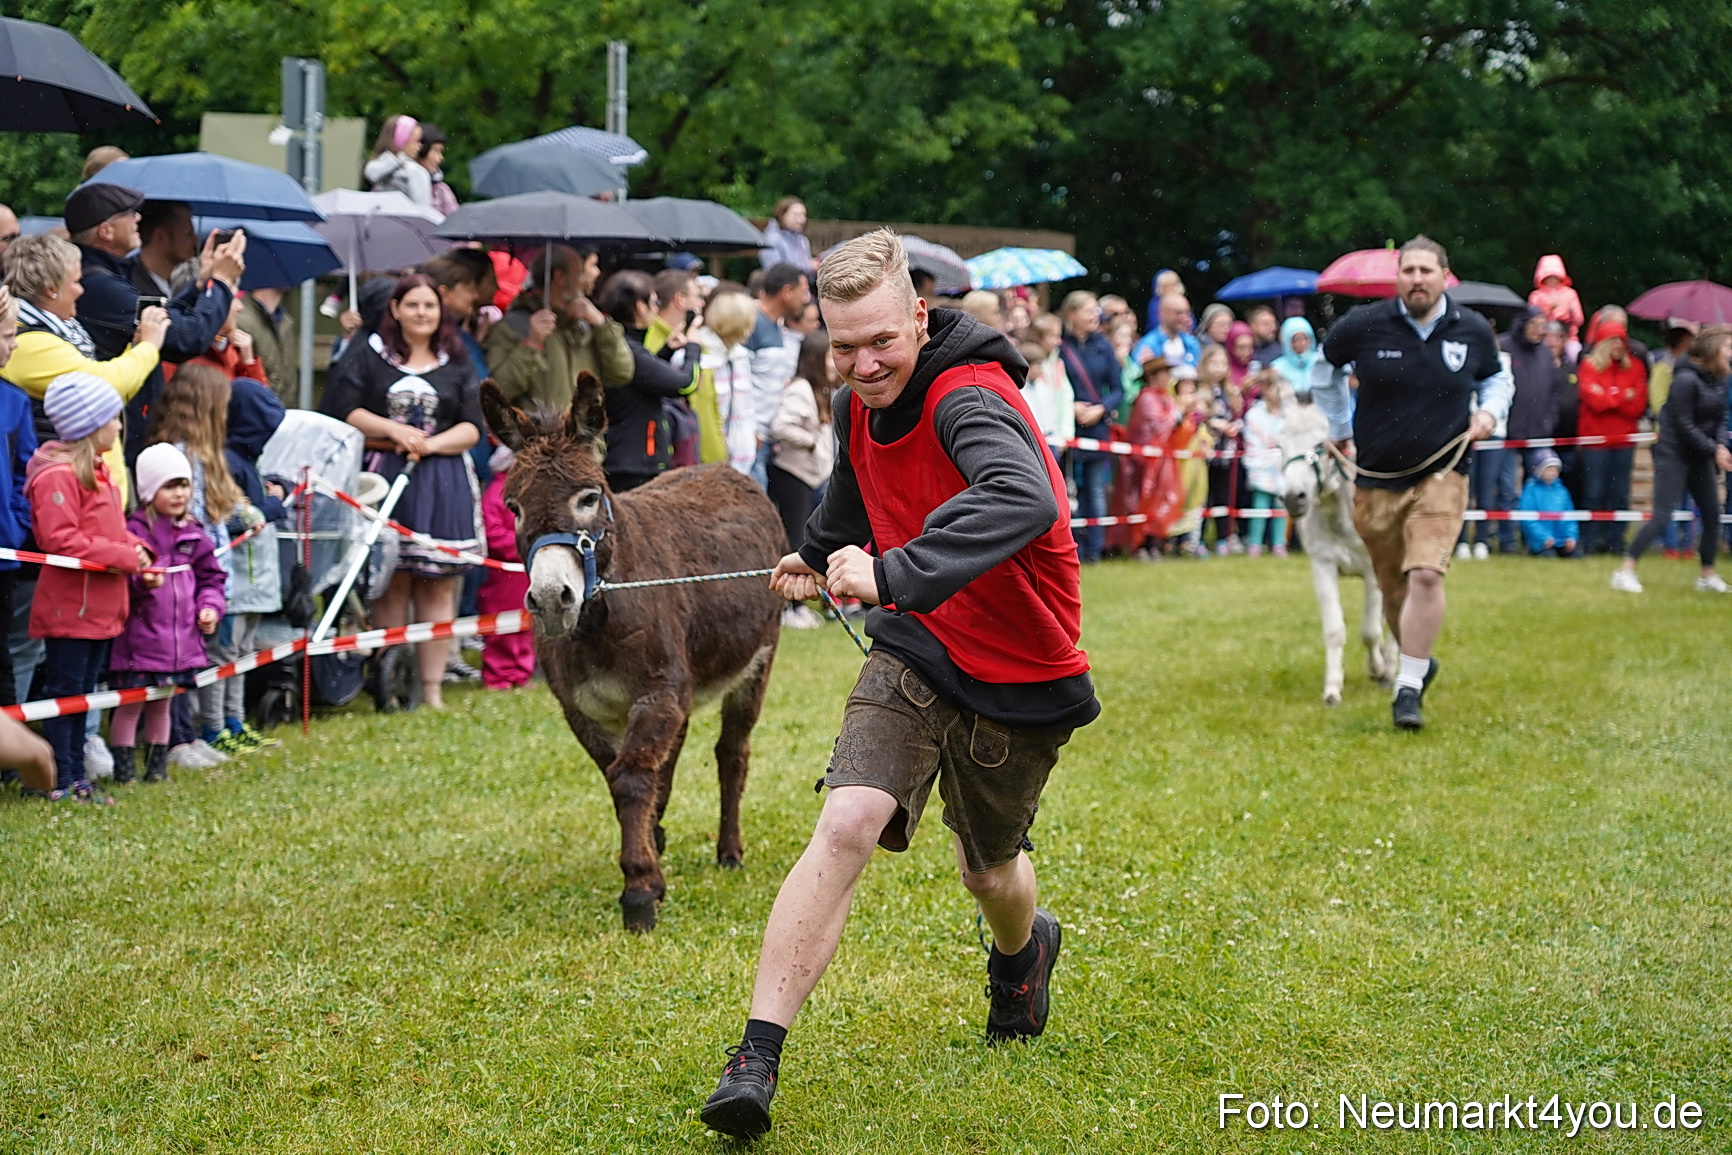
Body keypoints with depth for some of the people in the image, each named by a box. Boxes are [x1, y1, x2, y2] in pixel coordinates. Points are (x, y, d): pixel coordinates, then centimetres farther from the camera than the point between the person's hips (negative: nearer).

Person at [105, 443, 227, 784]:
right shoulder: (133, 531, -10)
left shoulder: (193, 534, 9)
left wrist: (210, 607, 2)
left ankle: (157, 766, 27)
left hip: (181, 639, 6)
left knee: (161, 705, 17)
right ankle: (123, 768, 9)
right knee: (129, 705, 0)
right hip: (138, 638, -6)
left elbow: (210, 577, 17)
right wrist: (141, 580, -32)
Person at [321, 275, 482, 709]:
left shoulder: (457, 364, 13)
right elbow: (342, 410, -1)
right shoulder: (368, 355, 8)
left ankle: (432, 686, 2)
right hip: (384, 477, -2)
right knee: (391, 583, -4)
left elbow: (473, 428, 6)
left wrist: (431, 444, -10)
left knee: (437, 585, 0)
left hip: (444, 482, 2)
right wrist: (394, 431, -9)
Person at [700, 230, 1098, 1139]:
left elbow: (1023, 502, -50)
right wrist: (820, 561, 37)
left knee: (989, 872, 16)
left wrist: (895, 573, -56)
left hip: (1022, 678, -4)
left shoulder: (971, 400, -27)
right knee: (847, 825, -19)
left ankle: (1025, 949, 55)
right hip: (915, 653, 4)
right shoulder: (858, 407, -2)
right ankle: (756, 1057, -20)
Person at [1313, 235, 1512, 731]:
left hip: (1442, 473, -1)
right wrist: (1340, 430, 16)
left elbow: (1496, 376, 19)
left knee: (1425, 574, -18)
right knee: (1392, 586, 10)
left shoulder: (1472, 330, -2)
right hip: (1377, 479, 1)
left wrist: (1490, 411, -1)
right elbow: (1327, 368, 14)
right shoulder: (1362, 327, -7)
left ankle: (1409, 687, -12)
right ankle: (1418, 660, 35)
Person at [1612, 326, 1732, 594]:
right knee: (1662, 514, -12)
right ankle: (1626, 570, -7)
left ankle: (1707, 575, 20)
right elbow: (1684, 425, -19)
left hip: (1699, 455, 8)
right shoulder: (1686, 379, -20)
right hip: (1674, 453, -8)